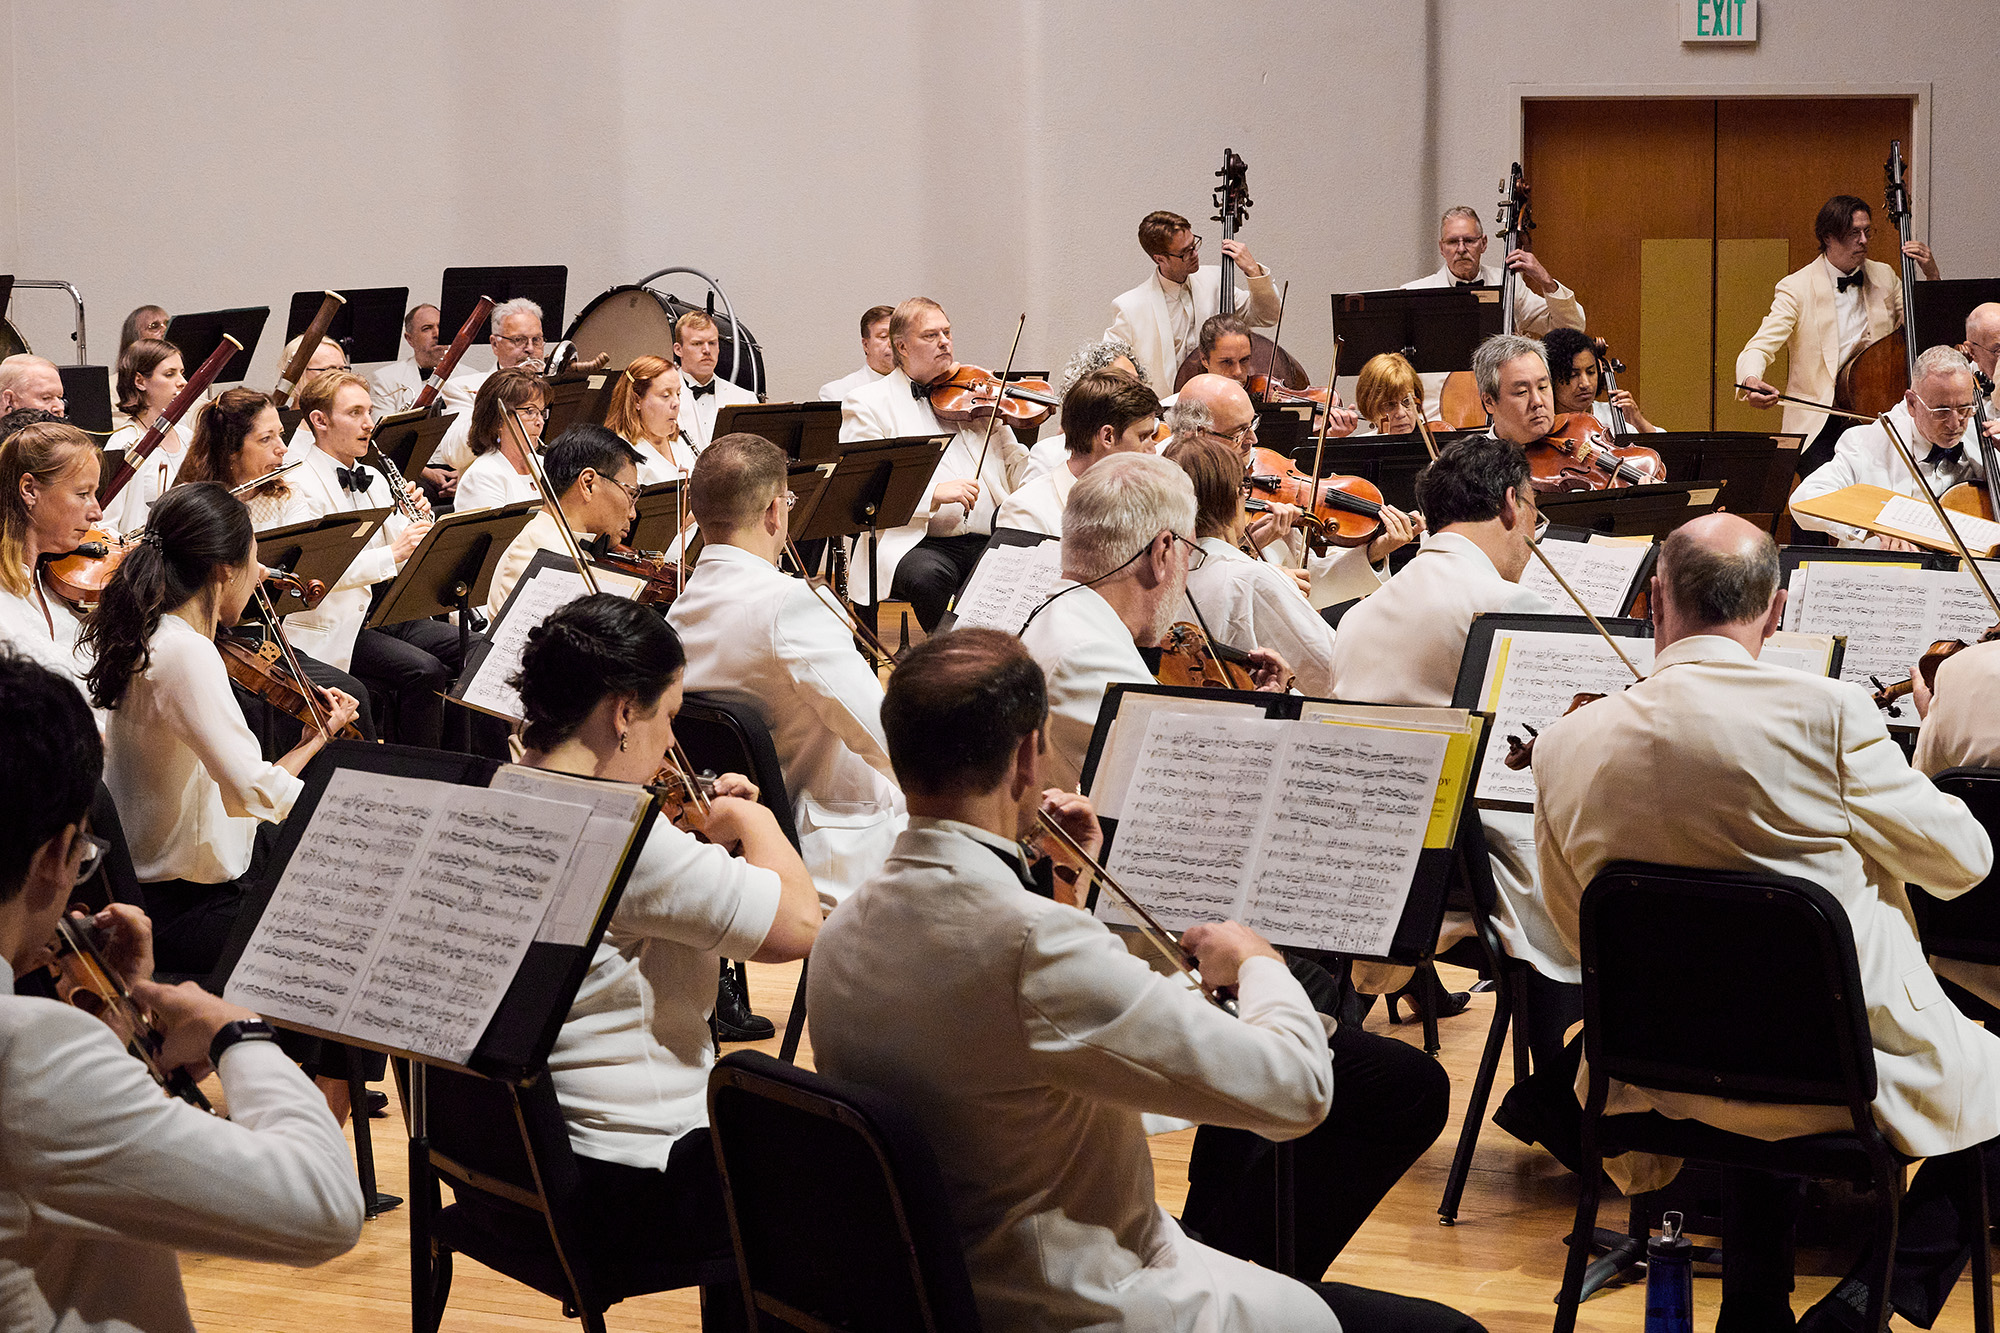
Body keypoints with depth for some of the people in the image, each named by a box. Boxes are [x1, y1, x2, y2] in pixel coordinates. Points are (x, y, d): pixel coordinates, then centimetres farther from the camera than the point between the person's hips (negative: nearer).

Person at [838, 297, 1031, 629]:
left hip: (989, 540, 3)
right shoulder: (868, 403, 7)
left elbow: (1015, 472, 19)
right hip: (914, 543, -3)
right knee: (927, 576, -38)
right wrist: (934, 493, -19)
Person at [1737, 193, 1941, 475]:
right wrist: (1752, 382, -36)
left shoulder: (1884, 277, 10)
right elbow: (1759, 348, -13)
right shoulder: (1796, 288, -5)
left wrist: (1932, 275, 0)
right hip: (1819, 425, -3)